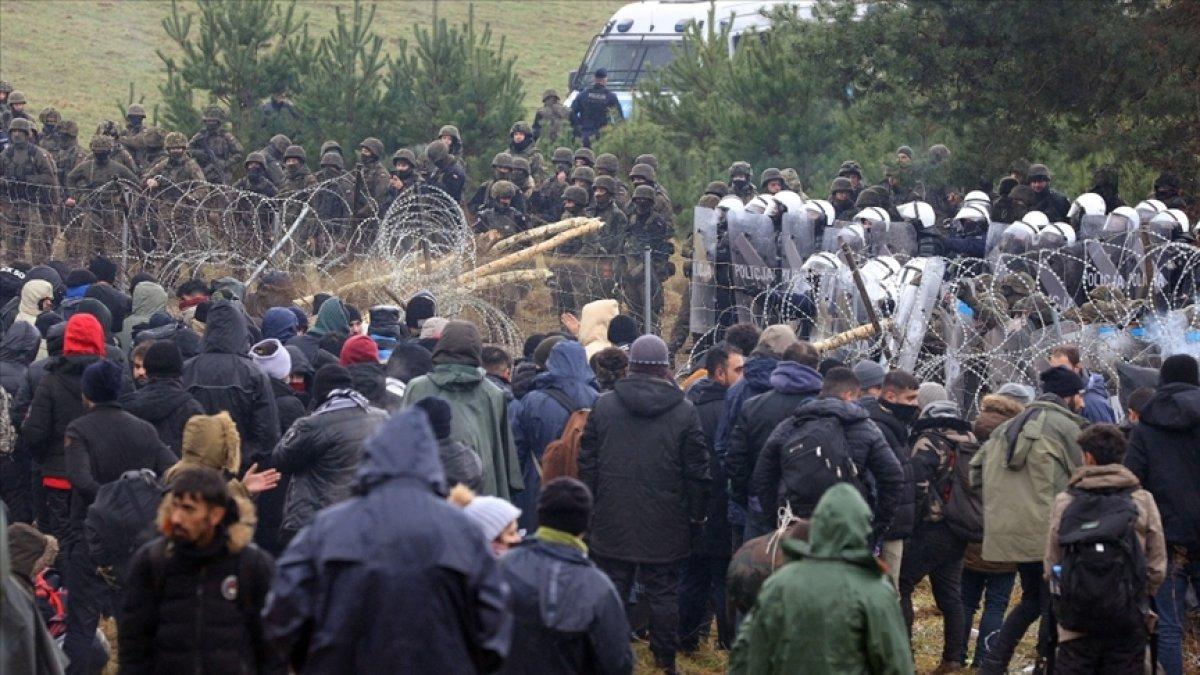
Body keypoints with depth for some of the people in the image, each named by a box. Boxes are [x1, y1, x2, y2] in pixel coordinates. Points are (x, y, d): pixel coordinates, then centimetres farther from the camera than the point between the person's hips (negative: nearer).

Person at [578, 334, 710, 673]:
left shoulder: (604, 405, -1)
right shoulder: (684, 412, -5)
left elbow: (587, 464, 2)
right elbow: (697, 471, -3)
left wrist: (588, 510, 10)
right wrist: (695, 517, 6)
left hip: (613, 523, 1)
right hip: (665, 527, -1)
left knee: (612, 591, 9)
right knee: (663, 593, 7)